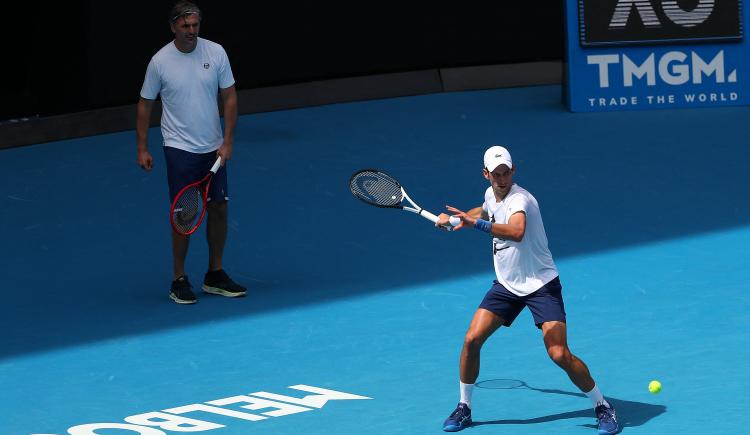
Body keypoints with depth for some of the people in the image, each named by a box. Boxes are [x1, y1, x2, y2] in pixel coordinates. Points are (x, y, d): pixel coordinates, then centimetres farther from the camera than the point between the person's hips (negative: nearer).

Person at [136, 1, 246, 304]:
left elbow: (229, 97, 1)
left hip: (213, 148, 3)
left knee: (218, 209, 8)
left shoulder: (215, 53, -4)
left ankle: (215, 276, 21)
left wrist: (227, 141, -5)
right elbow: (145, 104, 2)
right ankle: (179, 281, 4)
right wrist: (142, 149, 0)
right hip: (180, 150, -3)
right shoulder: (160, 61, -9)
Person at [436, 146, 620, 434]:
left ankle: (603, 408, 1)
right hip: (506, 285, 7)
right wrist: (458, 217, 25)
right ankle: (463, 408, 10)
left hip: (540, 285, -7)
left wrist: (476, 223, -53)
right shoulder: (491, 194, 4)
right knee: (472, 340, -7)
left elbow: (517, 232, -47)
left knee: (560, 355, -17)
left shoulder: (520, 199, -23)